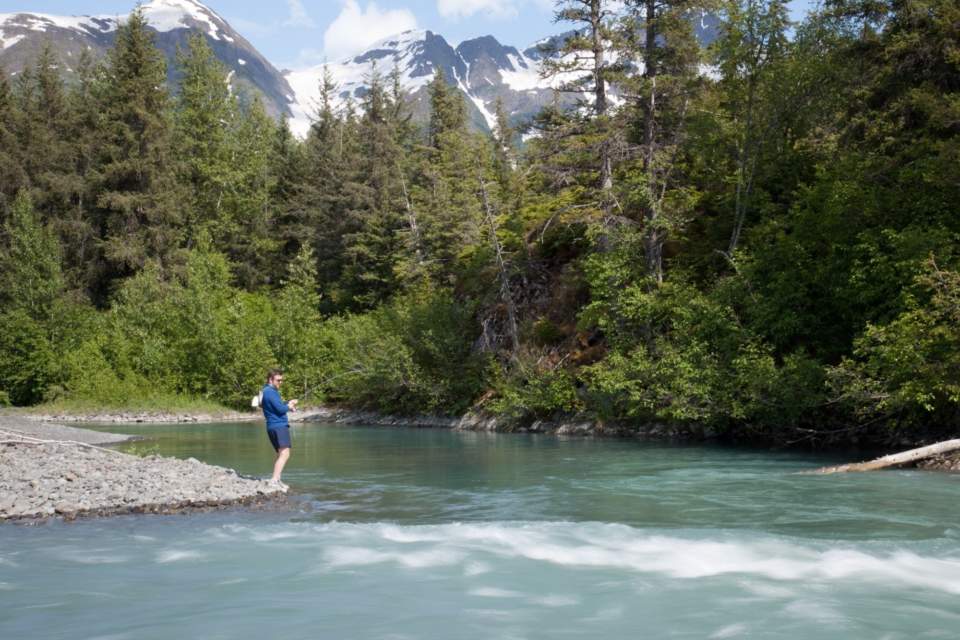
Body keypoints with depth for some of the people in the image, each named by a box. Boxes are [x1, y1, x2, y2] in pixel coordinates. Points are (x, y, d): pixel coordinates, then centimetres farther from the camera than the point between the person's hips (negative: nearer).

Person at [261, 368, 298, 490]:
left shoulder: (266, 391, 19)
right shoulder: (271, 392, -13)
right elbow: (280, 409, -19)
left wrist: (288, 403, 7)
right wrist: (289, 407, 1)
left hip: (273, 427, 11)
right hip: (279, 426, -11)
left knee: (281, 454, 17)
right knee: (284, 454, -19)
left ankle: (277, 481, 16)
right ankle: (275, 479, -29)